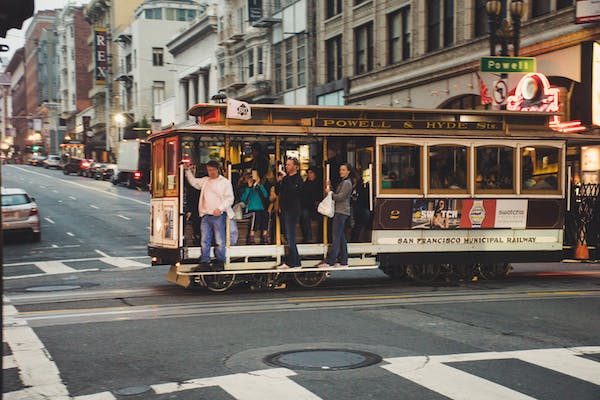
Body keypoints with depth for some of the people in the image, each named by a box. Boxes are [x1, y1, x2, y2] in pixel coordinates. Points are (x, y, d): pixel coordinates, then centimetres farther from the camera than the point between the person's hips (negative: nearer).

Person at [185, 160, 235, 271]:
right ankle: (204, 262, 8)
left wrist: (220, 208, -15)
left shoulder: (225, 182, 2)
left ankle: (219, 262, 3)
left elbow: (229, 199, -3)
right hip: (205, 215, 5)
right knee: (205, 240, 4)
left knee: (220, 240, -5)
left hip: (218, 215, -5)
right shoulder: (205, 181, 18)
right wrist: (188, 171, 18)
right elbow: (193, 182, 30)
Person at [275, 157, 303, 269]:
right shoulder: (285, 178, 17)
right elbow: (278, 192, 18)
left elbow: (294, 190, -23)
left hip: (292, 210, -9)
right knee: (288, 236, 10)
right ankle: (296, 261, 16)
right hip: (284, 210, 9)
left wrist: (285, 179, -20)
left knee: (290, 236, -10)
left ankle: (290, 262, -8)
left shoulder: (297, 178, -6)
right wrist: (278, 182, 2)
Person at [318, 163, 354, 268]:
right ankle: (343, 261, 11)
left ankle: (329, 261, -14)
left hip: (341, 212, -10)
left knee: (336, 237, -11)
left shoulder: (347, 183, -10)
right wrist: (330, 191, 5)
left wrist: (329, 193, -6)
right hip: (340, 212, 10)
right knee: (341, 237, 9)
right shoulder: (343, 182, 21)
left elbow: (340, 197, -16)